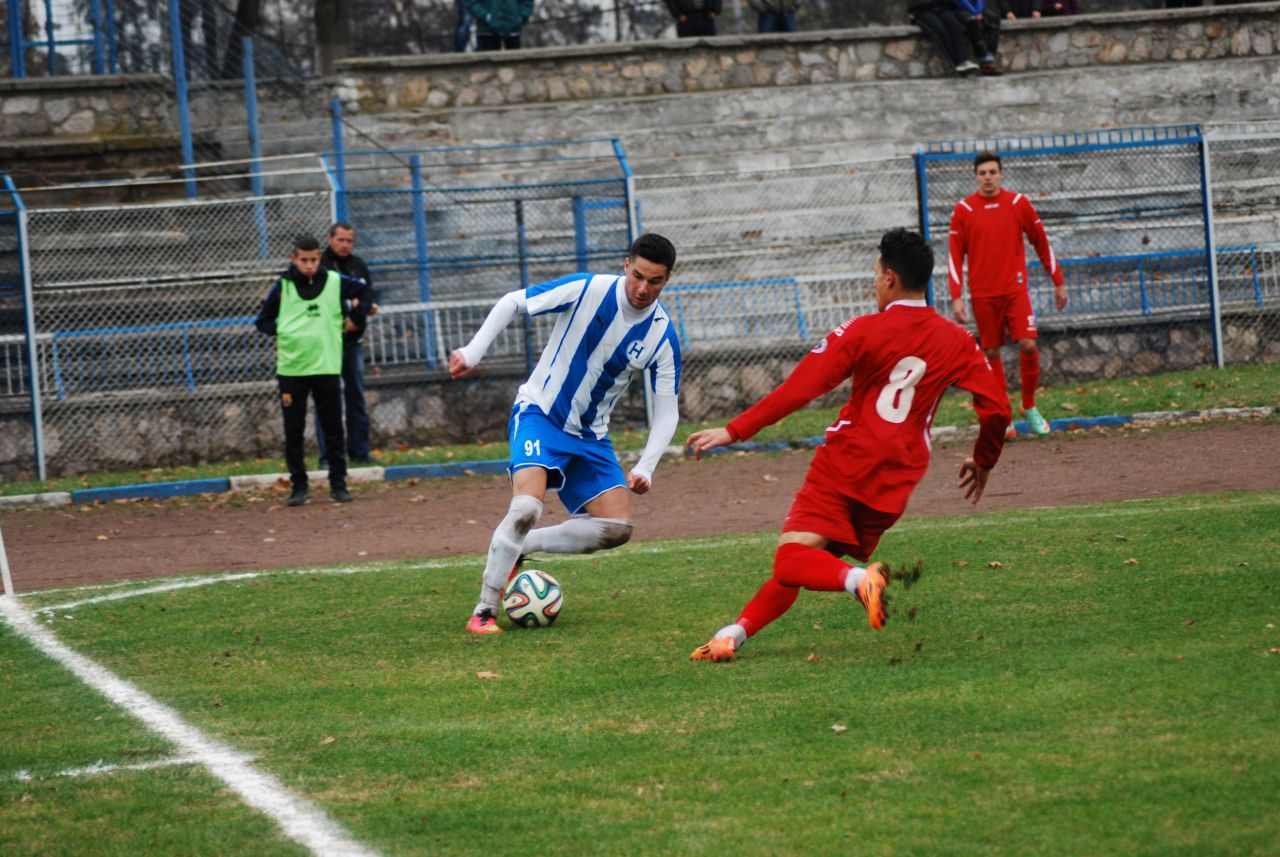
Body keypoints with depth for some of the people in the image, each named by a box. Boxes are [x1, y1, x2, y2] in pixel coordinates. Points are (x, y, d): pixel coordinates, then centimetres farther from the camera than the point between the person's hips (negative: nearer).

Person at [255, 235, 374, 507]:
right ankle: (298, 486, 10)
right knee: (293, 431, 2)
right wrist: (281, 332, -6)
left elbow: (365, 291, 19)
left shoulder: (335, 282, 3)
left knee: (334, 428, 4)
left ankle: (338, 484, 11)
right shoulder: (281, 287, 2)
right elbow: (262, 321, 9)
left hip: (327, 367, 0)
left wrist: (355, 318, 9)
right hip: (291, 369, 0)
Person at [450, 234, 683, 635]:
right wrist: (472, 352, -16)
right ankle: (483, 612, -16)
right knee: (527, 507, -27)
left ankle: (516, 548, 8)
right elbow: (512, 302, -8)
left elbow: (666, 411, -3)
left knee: (618, 528, -7)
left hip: (591, 436, 5)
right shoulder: (587, 290, -17)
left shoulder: (662, 336, -8)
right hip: (539, 413, -5)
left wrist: (645, 468, -17)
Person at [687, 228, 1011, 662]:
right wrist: (983, 463, 23)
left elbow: (800, 388, -9)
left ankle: (859, 578, -40)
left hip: (842, 466, -5)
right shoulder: (957, 341, 6)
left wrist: (734, 430, -5)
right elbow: (997, 409, 4)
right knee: (796, 566, 13)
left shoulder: (863, 331, -4)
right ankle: (736, 633, 4)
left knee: (794, 559, -13)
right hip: (896, 481, 5)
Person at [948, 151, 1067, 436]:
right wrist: (956, 298, -5)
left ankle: (1030, 407, 7)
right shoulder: (963, 210, 0)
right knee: (991, 352, 2)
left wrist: (1058, 282, 11)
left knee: (1029, 345, -11)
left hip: (1015, 289, 0)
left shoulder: (1019, 203, 2)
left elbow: (1041, 243, 10)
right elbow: (955, 256, 2)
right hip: (983, 293, 0)